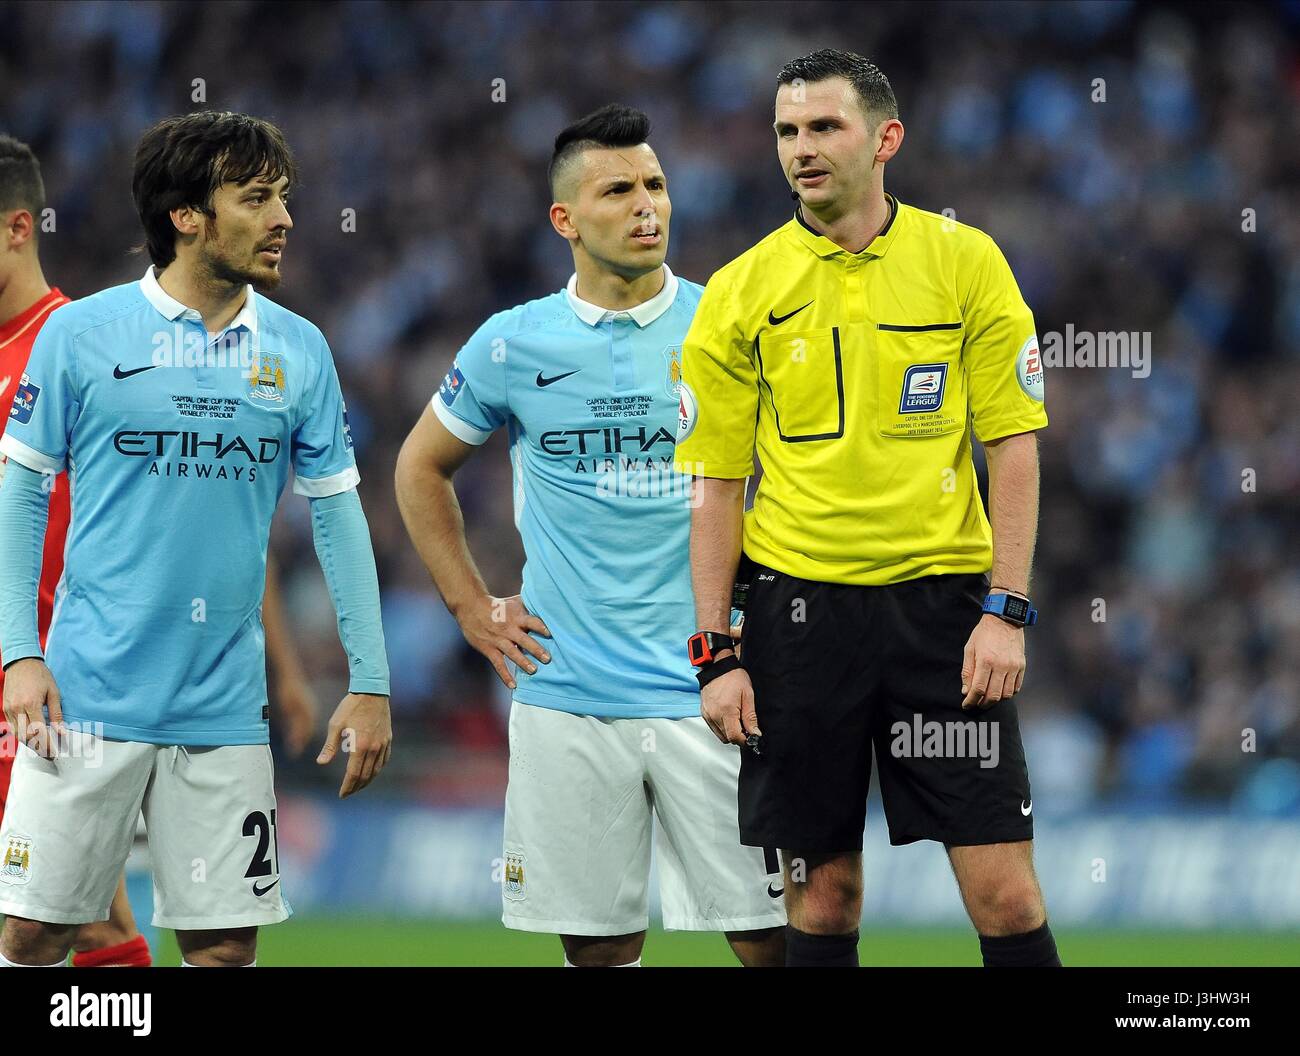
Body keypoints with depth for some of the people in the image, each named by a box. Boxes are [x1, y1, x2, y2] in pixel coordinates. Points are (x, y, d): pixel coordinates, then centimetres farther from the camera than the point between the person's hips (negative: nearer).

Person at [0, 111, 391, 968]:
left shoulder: (298, 351, 6)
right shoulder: (81, 335, -2)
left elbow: (338, 513, 10)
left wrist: (370, 683, 6)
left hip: (225, 705, 3)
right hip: (90, 695, -3)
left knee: (225, 943, 2)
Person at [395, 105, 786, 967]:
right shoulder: (514, 346, 4)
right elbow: (423, 467, 19)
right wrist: (473, 608, 11)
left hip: (709, 693, -1)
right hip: (567, 695, 1)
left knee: (772, 931, -7)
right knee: (599, 944, 3)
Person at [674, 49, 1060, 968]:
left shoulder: (966, 262, 1)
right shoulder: (741, 292, 3)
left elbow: (1013, 448, 1)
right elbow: (716, 482, 6)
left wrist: (1007, 611, -7)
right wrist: (716, 653, 0)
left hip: (941, 595, -1)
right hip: (799, 606, 1)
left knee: (1006, 895, -6)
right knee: (824, 895, 3)